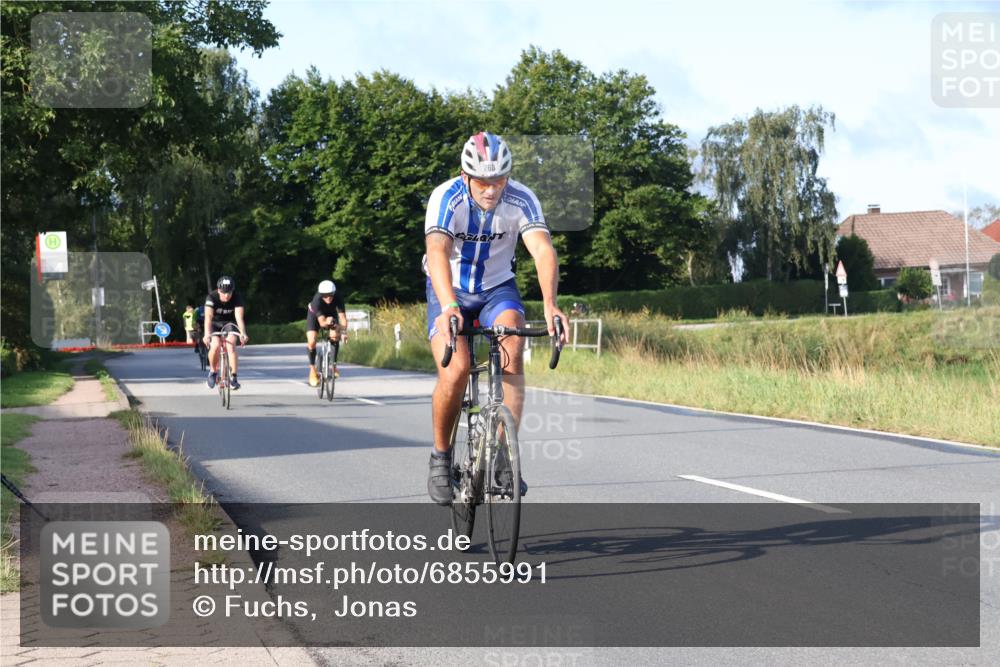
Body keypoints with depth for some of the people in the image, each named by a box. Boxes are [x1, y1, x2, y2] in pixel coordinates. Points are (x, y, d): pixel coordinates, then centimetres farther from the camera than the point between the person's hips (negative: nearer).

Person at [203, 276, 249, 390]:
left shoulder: (237, 298, -23)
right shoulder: (211, 298, -26)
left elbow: (239, 318, -33)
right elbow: (208, 317, -38)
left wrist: (243, 334, -50)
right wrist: (207, 334, -54)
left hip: (229, 324, 1)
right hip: (215, 324, -1)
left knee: (231, 344, -26)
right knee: (215, 345, -27)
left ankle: (233, 378, -23)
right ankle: (213, 371, 0)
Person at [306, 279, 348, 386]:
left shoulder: (338, 298, -34)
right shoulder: (317, 301, -39)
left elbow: (342, 316, -39)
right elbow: (321, 322, -43)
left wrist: (344, 332, -52)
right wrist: (327, 322, -65)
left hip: (331, 313, 2)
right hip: (315, 314, -2)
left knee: (335, 336, -24)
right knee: (311, 341, -19)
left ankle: (334, 365, -8)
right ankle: (312, 369, -1)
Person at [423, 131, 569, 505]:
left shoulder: (522, 201, -20)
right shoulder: (446, 198, -25)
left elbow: (543, 251, -33)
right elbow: (437, 252, -40)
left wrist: (549, 304, -51)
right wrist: (449, 306, -56)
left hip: (498, 288, 2)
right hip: (451, 292, -2)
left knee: (512, 352, -28)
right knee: (456, 370, -23)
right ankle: (441, 456, -1)